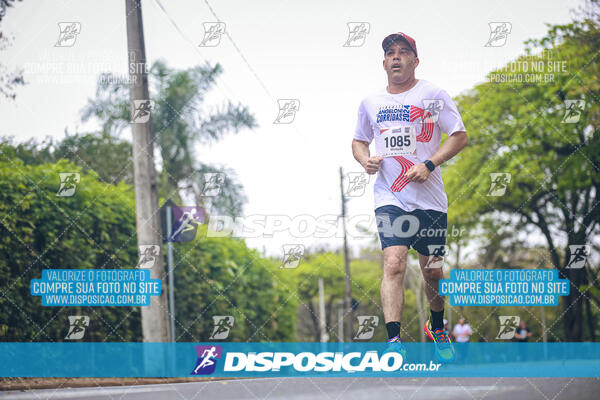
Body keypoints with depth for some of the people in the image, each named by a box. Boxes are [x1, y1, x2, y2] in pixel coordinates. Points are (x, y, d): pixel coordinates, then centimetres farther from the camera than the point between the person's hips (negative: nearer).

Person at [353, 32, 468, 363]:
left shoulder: (433, 95, 1)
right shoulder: (371, 102, 12)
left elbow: (459, 136, -1)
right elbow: (359, 141, 24)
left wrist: (429, 165, -13)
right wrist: (364, 159, 1)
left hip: (429, 198, -1)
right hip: (389, 198, 1)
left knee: (432, 271, 8)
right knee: (394, 264, -18)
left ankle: (437, 328, 35)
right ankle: (394, 341, -25)